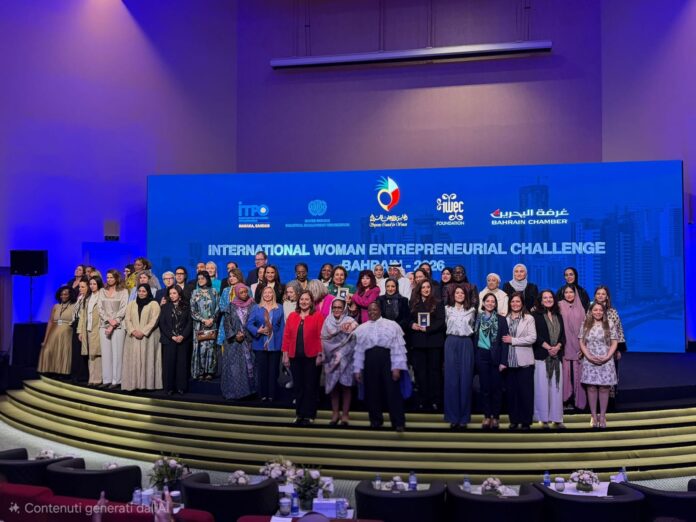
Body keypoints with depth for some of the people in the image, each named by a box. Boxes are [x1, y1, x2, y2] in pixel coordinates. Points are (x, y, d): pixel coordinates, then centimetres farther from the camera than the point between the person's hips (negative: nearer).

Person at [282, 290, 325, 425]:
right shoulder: (292, 316, 7)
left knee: (310, 386, 5)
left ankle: (309, 415, 14)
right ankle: (299, 414, 19)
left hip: (311, 357, -3)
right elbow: (286, 336, 7)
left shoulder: (318, 316, -3)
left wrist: (320, 355, -10)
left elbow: (321, 336, -6)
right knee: (298, 386, 9)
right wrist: (285, 354, 2)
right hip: (295, 357, 3)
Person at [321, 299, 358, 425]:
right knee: (333, 385, 6)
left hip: (345, 359, -2)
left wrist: (340, 354, -14)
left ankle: (345, 414, 8)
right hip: (331, 358, 2)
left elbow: (351, 341, -9)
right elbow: (325, 339, 0)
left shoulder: (350, 322, -2)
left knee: (345, 385, 0)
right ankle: (335, 413, 16)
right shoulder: (328, 321, 7)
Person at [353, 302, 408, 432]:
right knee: (372, 392, 8)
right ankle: (375, 420, 22)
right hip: (370, 361, 3)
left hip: (387, 359, -3)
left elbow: (398, 347, -2)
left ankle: (398, 422, 1)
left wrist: (396, 367, -10)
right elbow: (358, 350, 12)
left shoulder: (392, 325, 4)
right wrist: (357, 369, 6)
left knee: (393, 391, -4)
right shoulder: (361, 328, 14)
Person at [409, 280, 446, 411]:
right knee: (419, 370, 3)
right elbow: (408, 319, 12)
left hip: (433, 341, -3)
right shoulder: (413, 304, 11)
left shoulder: (437, 304, 1)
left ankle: (435, 400, 5)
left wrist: (427, 329, -16)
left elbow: (441, 322, -6)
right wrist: (412, 325, -9)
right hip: (418, 341, 3)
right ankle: (422, 399, 9)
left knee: (434, 370, 0)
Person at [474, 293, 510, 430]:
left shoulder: (501, 319, -1)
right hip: (481, 356, 2)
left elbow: (505, 341, -4)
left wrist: (503, 361, -11)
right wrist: (474, 357, 1)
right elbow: (474, 338, 7)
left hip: (496, 356, -2)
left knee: (496, 387, 2)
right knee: (484, 386, 5)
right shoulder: (478, 318, 6)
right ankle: (486, 416, 13)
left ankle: (496, 416, 11)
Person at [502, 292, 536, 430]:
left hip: (524, 360, -3)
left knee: (525, 391, -1)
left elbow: (532, 338, -8)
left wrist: (513, 340, -10)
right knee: (511, 391, 6)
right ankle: (514, 419, 15)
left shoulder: (529, 318, 3)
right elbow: (503, 339, 7)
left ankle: (526, 421, 8)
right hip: (510, 360, 3)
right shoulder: (505, 319, 11)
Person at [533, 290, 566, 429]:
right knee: (542, 387, -4)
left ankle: (557, 419, 7)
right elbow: (536, 336, -7)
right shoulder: (536, 316, 1)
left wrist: (557, 347, -7)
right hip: (542, 356, -4)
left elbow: (563, 336, 11)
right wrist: (548, 347, -15)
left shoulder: (558, 317, 17)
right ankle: (544, 418, 2)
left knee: (557, 387, 2)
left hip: (557, 356, 4)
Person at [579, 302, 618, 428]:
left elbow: (614, 343, 1)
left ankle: (602, 416, 10)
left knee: (604, 388, 0)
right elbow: (582, 343, 4)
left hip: (606, 361, -1)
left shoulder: (610, 324, 2)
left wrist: (607, 357, -12)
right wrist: (589, 356, -10)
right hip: (589, 361, 1)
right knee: (591, 388, 2)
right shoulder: (585, 325, 5)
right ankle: (594, 416, 10)